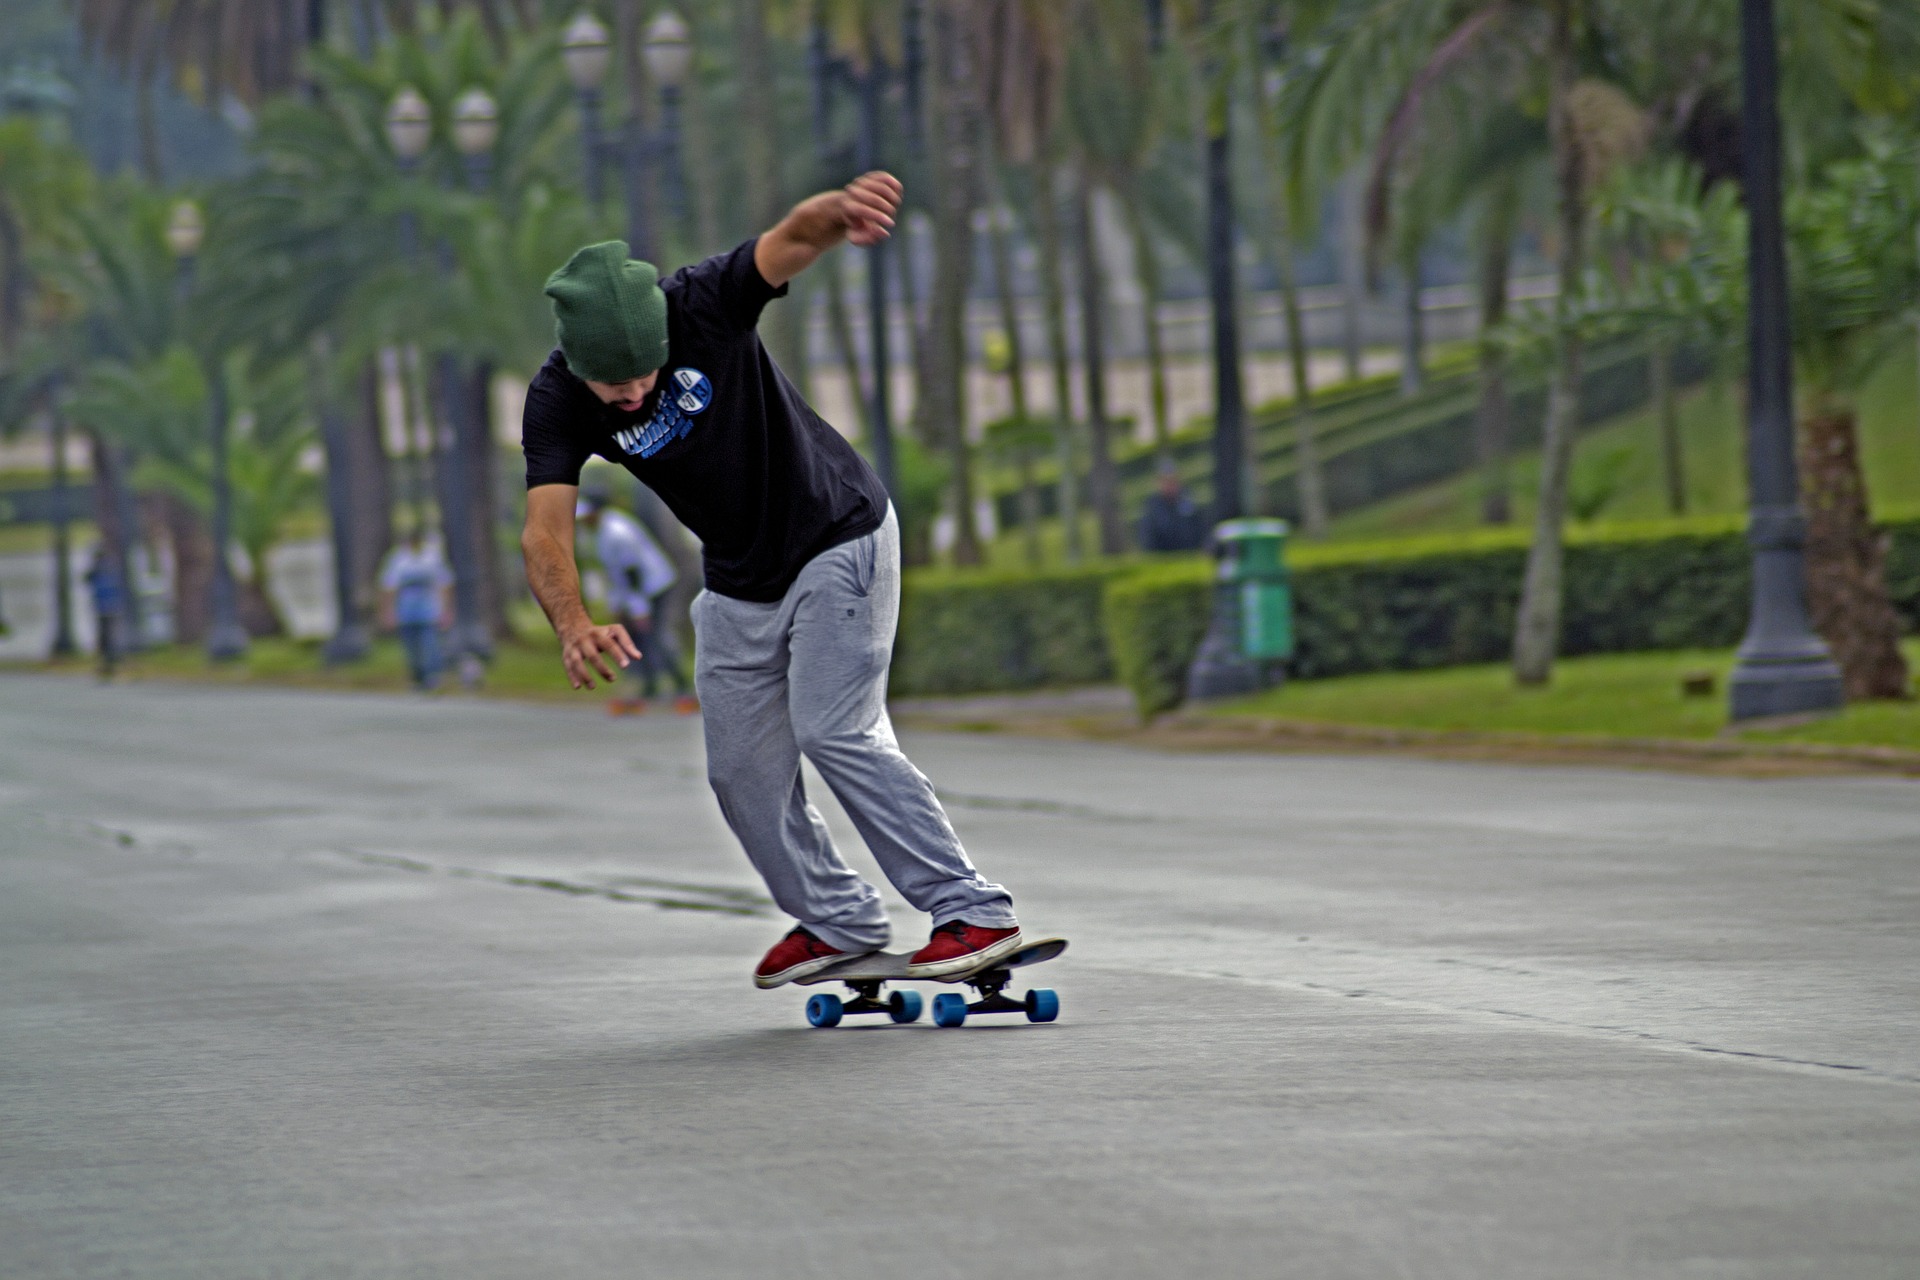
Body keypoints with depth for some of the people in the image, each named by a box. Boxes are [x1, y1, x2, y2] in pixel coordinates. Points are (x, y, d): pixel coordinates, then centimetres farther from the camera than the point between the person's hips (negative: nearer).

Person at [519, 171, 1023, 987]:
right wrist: (574, 628, -51)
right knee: (742, 768, 8)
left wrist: (839, 213, -68)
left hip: (837, 538, -5)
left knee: (834, 730, -16)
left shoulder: (704, 305, -26)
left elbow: (795, 240, -43)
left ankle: (973, 913, -14)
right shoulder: (558, 405, -18)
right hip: (738, 580, 5)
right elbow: (546, 531, -29)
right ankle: (836, 923, 28)